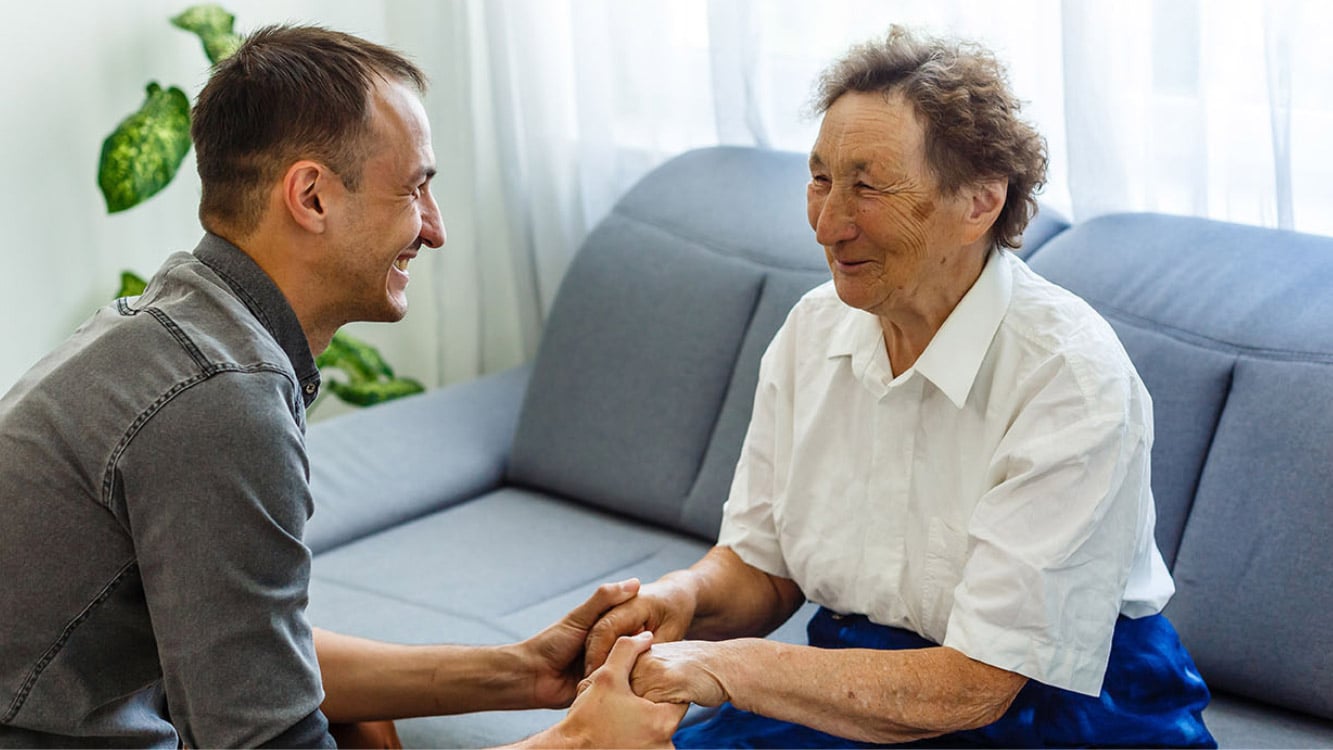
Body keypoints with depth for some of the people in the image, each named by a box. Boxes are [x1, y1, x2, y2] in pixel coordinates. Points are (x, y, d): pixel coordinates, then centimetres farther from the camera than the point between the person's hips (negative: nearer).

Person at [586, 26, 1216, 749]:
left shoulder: (1070, 376, -21)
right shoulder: (813, 328, -1)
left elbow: (972, 687, -22)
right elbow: (760, 567, 8)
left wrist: (729, 665, -24)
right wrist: (690, 594, -16)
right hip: (855, 689, 5)